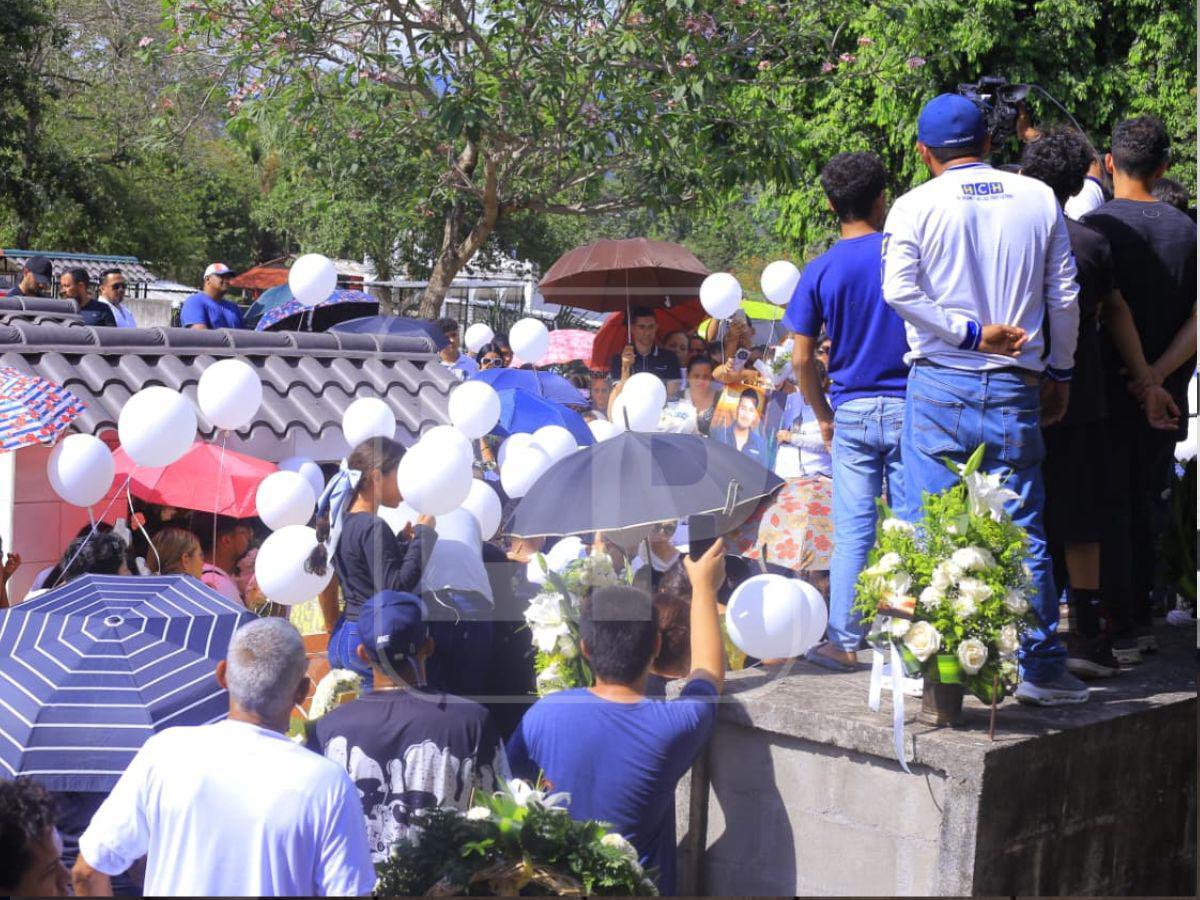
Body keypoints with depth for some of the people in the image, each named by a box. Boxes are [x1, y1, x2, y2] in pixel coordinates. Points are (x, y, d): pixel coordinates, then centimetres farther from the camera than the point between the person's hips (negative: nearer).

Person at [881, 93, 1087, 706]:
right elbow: (1064, 296, 5)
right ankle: (1041, 667, 10)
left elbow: (900, 291, -13)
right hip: (1016, 388, 2)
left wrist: (971, 332, -8)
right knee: (1022, 529, 7)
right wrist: (1059, 373, 15)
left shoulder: (916, 206, -1)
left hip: (939, 385, -2)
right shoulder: (1039, 200, 5)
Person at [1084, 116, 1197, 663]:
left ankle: (1119, 631, 2)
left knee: (1110, 509, 1)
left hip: (1107, 392, -4)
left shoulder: (1096, 226, -10)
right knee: (1146, 504, 16)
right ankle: (1141, 621, 24)